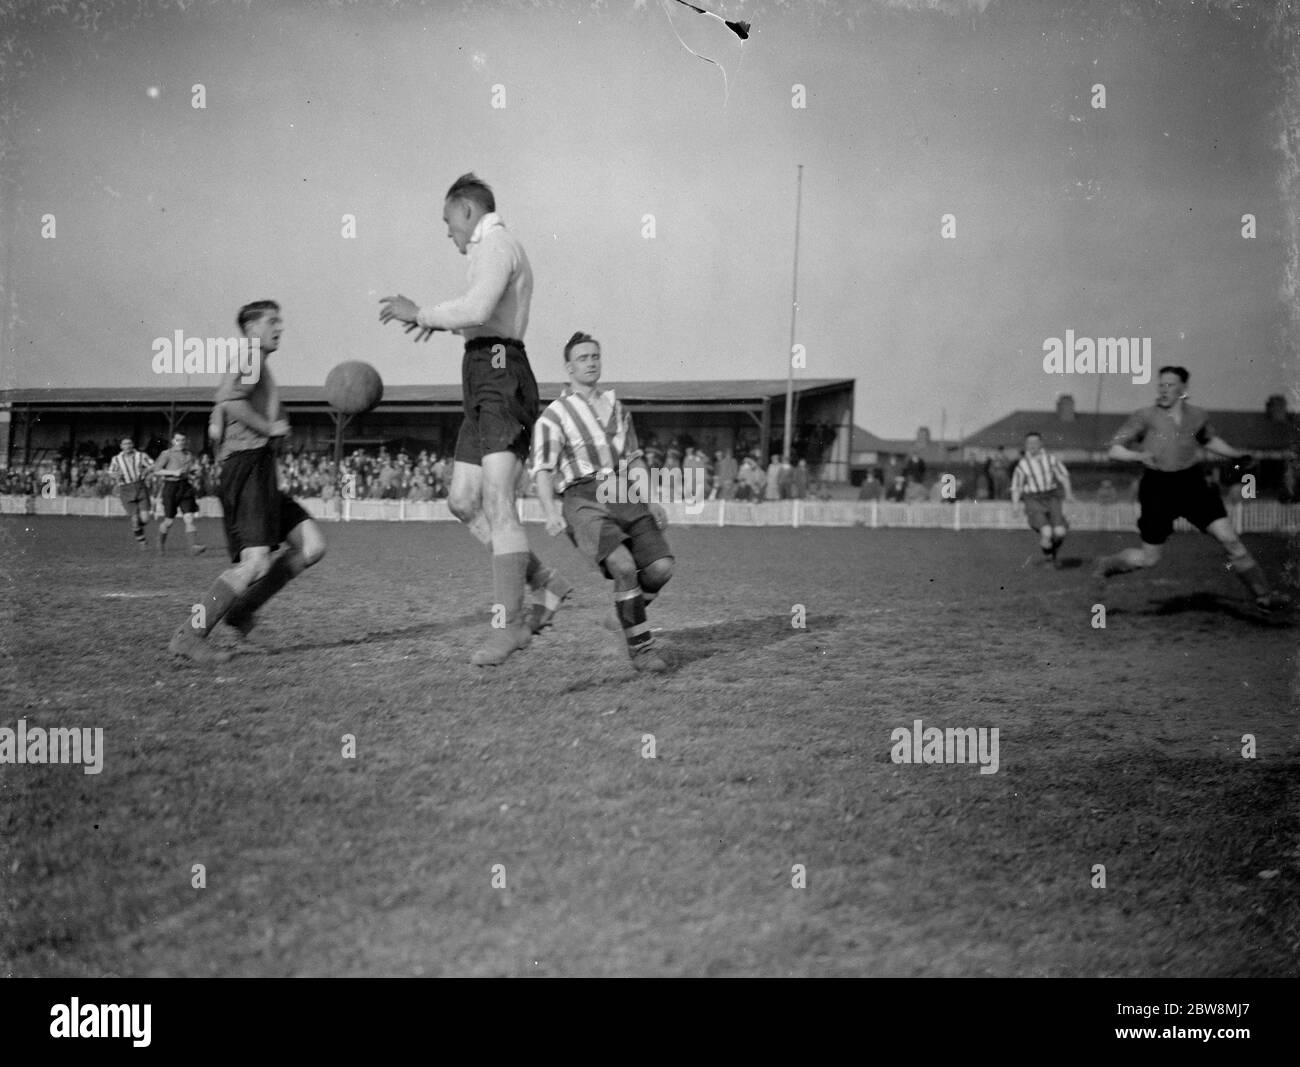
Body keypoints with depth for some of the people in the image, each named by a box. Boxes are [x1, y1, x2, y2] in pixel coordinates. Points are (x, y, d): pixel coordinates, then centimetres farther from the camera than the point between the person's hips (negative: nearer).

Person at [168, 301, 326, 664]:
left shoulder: (254, 365, 27)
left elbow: (215, 429, 23)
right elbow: (231, 401, -23)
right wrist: (270, 428, -11)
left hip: (261, 475, 10)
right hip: (248, 467, -10)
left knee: (312, 545, 3)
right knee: (255, 563, -18)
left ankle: (242, 609, 7)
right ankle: (190, 636, -12)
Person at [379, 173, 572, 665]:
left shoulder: (496, 244, -6)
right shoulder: (496, 249, 26)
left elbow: (476, 310, -23)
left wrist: (421, 314, -10)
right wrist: (439, 320, 27)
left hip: (501, 378, -10)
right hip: (484, 384, 10)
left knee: (496, 501, -17)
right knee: (463, 501, 6)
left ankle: (511, 623, -19)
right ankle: (545, 583, 11)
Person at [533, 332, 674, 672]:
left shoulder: (616, 407, 24)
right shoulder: (553, 416, 6)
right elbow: (543, 472, -2)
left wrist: (651, 501, 15)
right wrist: (551, 514, -20)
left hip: (625, 497, 5)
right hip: (584, 500, -5)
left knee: (661, 567, -15)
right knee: (624, 567, -27)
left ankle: (631, 611, 15)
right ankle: (640, 647, -13)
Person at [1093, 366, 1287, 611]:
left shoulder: (1197, 416, 6)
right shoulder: (1145, 417, -5)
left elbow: (1210, 440, 28)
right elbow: (1114, 450, -6)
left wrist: (1237, 455, 16)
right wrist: (1138, 455, -24)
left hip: (1193, 483, 3)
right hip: (1158, 487, -3)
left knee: (1230, 539, -6)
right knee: (1148, 558, 3)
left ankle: (1263, 596, 3)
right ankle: (1107, 565, 33)